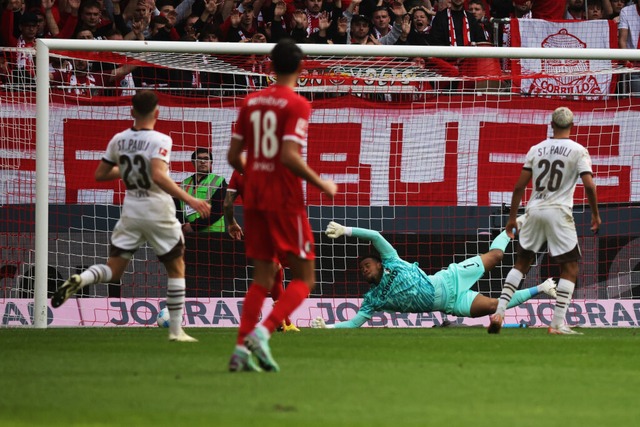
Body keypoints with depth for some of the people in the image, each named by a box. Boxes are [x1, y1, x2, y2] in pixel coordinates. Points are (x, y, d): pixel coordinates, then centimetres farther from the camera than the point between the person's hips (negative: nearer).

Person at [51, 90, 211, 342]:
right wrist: (189, 200, -27)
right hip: (158, 213, -4)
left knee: (113, 271, 7)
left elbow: (100, 175, 11)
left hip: (130, 212, 4)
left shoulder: (119, 140, 3)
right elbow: (158, 176, -28)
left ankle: (79, 280, -25)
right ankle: (176, 330, 11)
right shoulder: (160, 140, -13)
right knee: (176, 268, 14)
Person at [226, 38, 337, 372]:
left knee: (262, 278, 12)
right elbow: (289, 156, -21)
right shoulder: (296, 105, -10)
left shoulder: (251, 102, 8)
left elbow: (233, 156, 9)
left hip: (254, 198, 6)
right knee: (304, 279, 2)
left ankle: (242, 348, 0)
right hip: (285, 200, -6)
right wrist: (321, 184, -10)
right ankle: (262, 332, -18)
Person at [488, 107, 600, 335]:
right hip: (559, 213, -4)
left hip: (533, 211, 4)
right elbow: (589, 185, -12)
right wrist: (595, 214, 1)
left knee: (521, 263, 16)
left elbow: (519, 186, 7)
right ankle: (558, 323, -6)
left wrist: (512, 217, 15)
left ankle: (499, 312, 5)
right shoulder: (578, 151, -2)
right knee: (570, 269, 4)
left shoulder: (536, 149, 8)